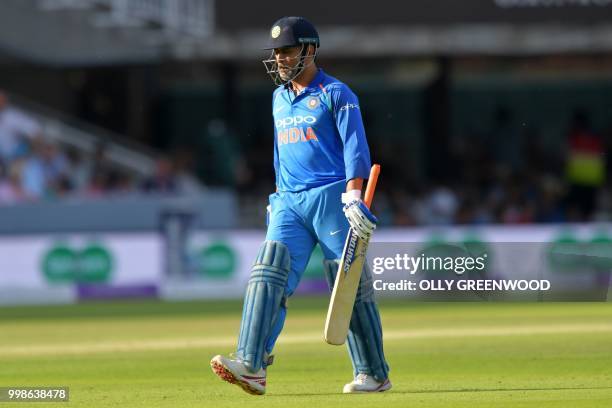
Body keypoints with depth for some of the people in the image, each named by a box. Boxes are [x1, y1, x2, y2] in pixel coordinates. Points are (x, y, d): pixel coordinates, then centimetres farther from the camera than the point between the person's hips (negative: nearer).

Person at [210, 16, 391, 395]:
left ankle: (374, 374, 7)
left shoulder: (335, 93, -3)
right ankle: (251, 365, -25)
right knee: (270, 273, -13)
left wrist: (353, 196, -25)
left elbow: (355, 148, -13)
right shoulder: (280, 98, 18)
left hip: (331, 197, -6)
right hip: (289, 203, 6)